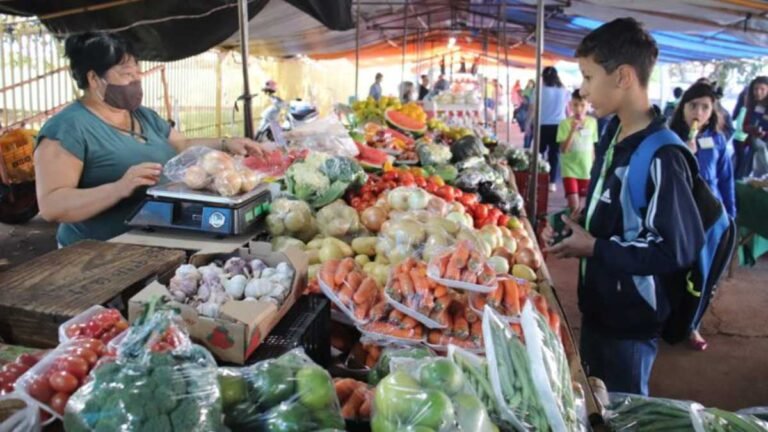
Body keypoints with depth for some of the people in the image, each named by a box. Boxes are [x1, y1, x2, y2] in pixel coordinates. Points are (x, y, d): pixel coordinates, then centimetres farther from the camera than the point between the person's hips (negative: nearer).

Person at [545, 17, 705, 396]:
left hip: (631, 319, -8)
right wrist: (575, 230, 0)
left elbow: (677, 249, -25)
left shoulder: (661, 157, -25)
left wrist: (593, 248, -22)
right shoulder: (612, 136, 3)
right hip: (598, 304, 8)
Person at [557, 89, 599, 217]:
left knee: (581, 207, 12)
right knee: (574, 206, -13)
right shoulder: (565, 123, -10)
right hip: (570, 170, -3)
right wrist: (573, 130, -25)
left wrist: (593, 168, 11)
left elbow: (592, 147, 9)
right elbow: (563, 149, -16)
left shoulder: (592, 122, 1)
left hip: (586, 170, 3)